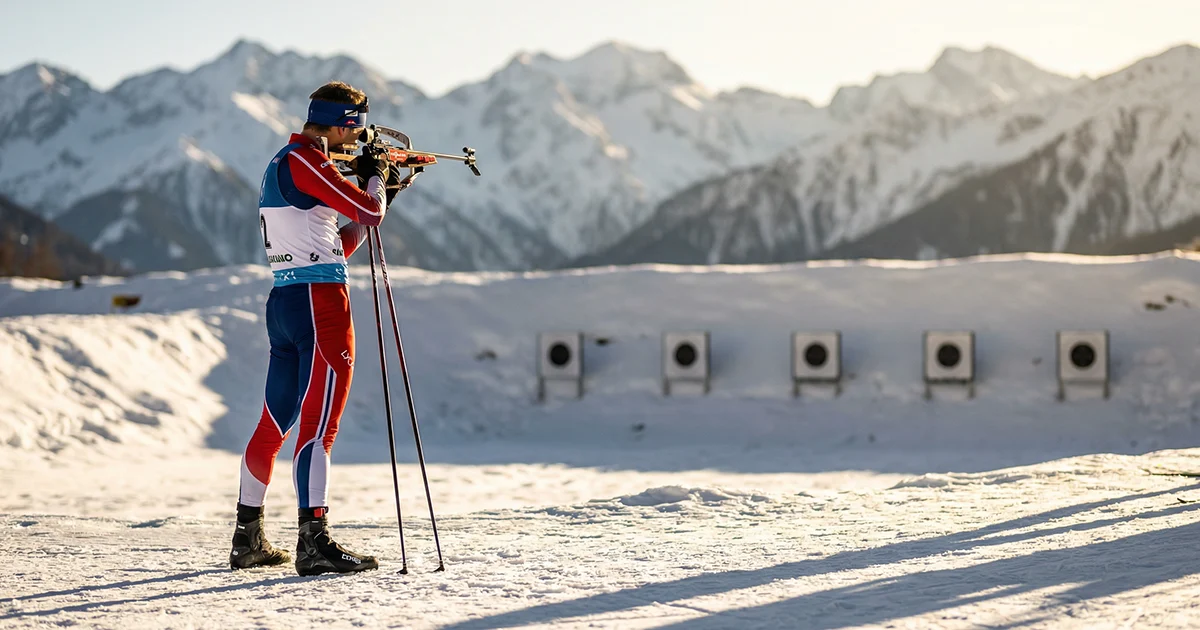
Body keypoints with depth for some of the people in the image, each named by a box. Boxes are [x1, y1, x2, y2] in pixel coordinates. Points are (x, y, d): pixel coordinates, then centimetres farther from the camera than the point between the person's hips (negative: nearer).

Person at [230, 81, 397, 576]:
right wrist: (375, 177, 8)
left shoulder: (280, 164, 22)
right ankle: (314, 542, -15)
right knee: (320, 422, -11)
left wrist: (374, 201, 18)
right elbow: (369, 209, -12)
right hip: (318, 298, -10)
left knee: (275, 421, 14)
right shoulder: (304, 161, -9)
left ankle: (248, 538, 21)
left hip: (284, 301, 10)